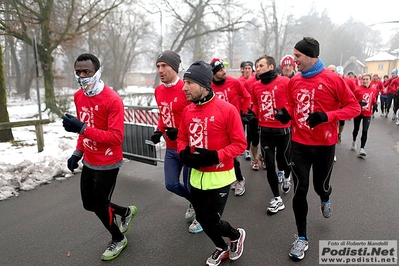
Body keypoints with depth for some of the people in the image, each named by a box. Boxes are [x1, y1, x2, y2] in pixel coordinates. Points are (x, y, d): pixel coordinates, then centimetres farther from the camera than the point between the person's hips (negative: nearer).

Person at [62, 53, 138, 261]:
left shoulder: (112, 100, -23)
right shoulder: (78, 96, 2)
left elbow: (116, 137, -28)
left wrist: (82, 128, -33)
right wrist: (78, 152, 12)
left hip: (107, 164, -8)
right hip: (89, 162, 8)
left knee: (99, 205, 7)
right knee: (89, 203, 18)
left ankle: (118, 240, 37)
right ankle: (126, 212, 45)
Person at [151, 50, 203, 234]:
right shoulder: (158, 91, 4)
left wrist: (181, 132, -26)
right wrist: (159, 131, 4)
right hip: (170, 148, 7)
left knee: (190, 186, 8)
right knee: (171, 184, 14)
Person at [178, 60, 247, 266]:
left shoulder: (227, 110, -17)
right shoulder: (187, 111, 1)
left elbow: (240, 144, -14)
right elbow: (182, 138, 12)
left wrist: (215, 156, -25)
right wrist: (183, 153, -8)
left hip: (219, 177, -6)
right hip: (196, 176, 6)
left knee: (212, 221, 2)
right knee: (202, 219, 18)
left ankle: (236, 235, 38)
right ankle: (222, 249, 47)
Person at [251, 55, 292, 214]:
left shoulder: (285, 82, -10)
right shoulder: (256, 86, 5)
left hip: (283, 130, -3)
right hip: (265, 130, 4)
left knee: (284, 161, 13)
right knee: (269, 165, 6)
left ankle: (286, 177, 52)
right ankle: (277, 199, 22)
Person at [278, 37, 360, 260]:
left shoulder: (333, 79, -11)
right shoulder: (294, 81, 2)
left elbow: (354, 107, -8)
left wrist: (327, 116, -23)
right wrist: (286, 113, -6)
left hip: (324, 145, -2)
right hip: (299, 144, 3)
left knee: (320, 185, 16)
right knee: (300, 191, 2)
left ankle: (326, 199, 58)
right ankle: (302, 238, 19)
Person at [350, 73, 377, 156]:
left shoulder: (374, 90, -1)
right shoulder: (358, 90, -10)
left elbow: (373, 100, 13)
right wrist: (359, 103, -23)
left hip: (368, 114, 1)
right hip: (358, 112, -1)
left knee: (365, 131, -5)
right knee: (356, 129, 14)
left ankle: (362, 149, -2)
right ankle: (354, 142, 42)